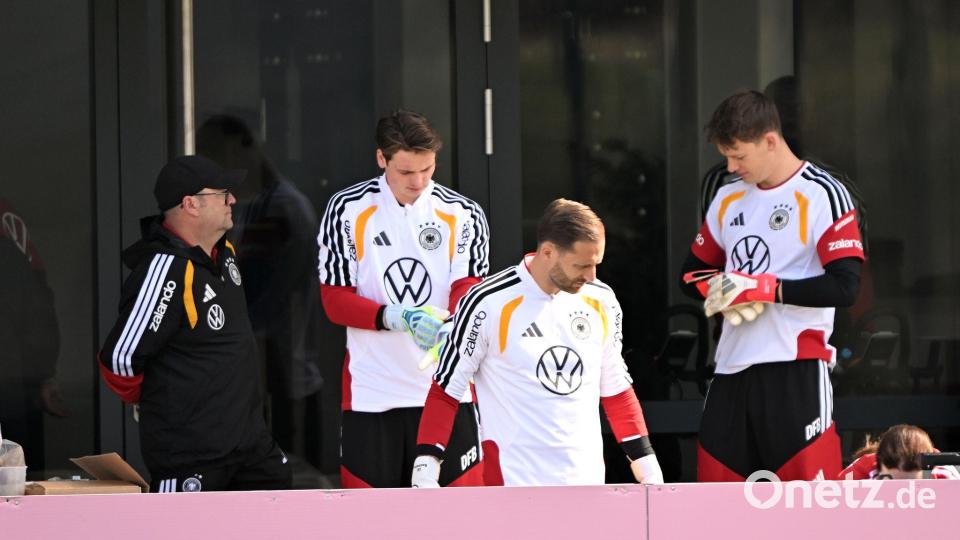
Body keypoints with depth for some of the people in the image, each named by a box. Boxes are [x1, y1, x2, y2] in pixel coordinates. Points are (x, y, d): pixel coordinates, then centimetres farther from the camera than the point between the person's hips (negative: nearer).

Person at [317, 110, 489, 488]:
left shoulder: (464, 215, 5)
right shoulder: (346, 210, 1)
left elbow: (469, 285, -5)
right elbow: (335, 301, -2)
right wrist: (395, 318, -21)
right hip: (371, 393, -1)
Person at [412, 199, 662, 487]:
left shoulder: (601, 302, 7)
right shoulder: (488, 303, -8)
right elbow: (445, 389, -2)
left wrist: (645, 462, 14)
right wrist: (426, 464, -11)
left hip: (587, 480, 5)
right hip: (513, 483, -5)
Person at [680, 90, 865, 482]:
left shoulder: (822, 195, -7)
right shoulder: (729, 198, 16)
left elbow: (844, 287, -15)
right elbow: (693, 273, 21)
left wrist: (763, 288, -17)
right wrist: (720, 289, -2)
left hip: (796, 367, -7)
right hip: (733, 367, 7)